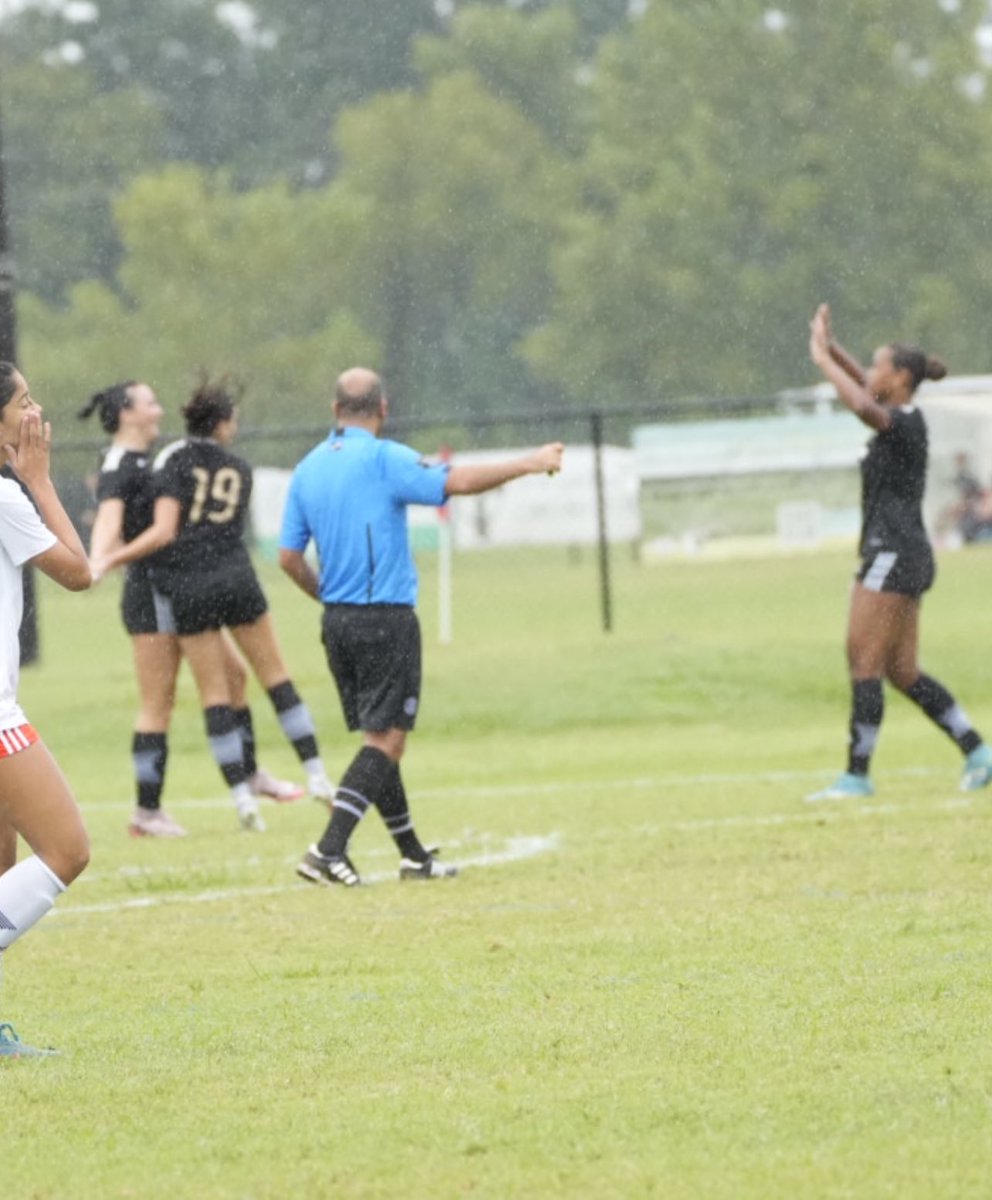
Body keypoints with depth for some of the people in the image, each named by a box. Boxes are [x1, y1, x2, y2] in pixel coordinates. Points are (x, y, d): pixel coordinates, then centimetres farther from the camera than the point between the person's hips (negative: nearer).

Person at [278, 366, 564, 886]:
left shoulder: (308, 469, 9)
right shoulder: (383, 459, -12)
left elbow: (289, 557, 10)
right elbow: (458, 482, -20)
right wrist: (531, 464, -10)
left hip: (337, 622, 7)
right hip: (387, 620, -7)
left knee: (378, 739, 13)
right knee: (385, 740, -5)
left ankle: (413, 855, 19)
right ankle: (329, 850, -17)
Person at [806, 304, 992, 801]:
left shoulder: (905, 423, -13)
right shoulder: (902, 418, 14)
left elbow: (862, 405, -33)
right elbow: (866, 388, 33)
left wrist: (824, 360, -21)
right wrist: (832, 349, 25)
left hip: (892, 556, -10)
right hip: (907, 559, 10)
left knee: (864, 665, -7)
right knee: (903, 673, 10)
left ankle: (857, 775, -6)